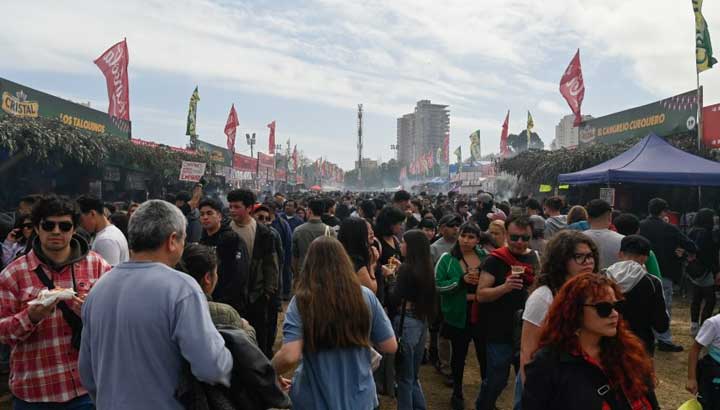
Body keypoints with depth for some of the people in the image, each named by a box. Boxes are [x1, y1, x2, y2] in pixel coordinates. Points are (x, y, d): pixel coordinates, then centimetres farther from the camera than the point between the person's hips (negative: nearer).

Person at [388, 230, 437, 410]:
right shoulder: (427, 267, 5)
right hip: (421, 321, 8)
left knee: (404, 377, 7)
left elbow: (394, 299, -17)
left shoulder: (406, 268, -17)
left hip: (406, 322, -8)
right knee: (413, 375, 22)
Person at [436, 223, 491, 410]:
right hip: (458, 316, -1)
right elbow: (438, 285, -11)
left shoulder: (485, 257, 1)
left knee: (484, 354, 11)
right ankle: (457, 393, 33)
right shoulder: (447, 259, -6)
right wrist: (461, 280, -23)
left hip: (482, 315, 2)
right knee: (459, 354, 13)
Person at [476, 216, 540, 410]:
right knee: (496, 381, 6)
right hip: (501, 333, -4)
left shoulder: (534, 258, 5)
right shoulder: (495, 260, -10)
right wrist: (504, 287, -29)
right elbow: (480, 294, -13)